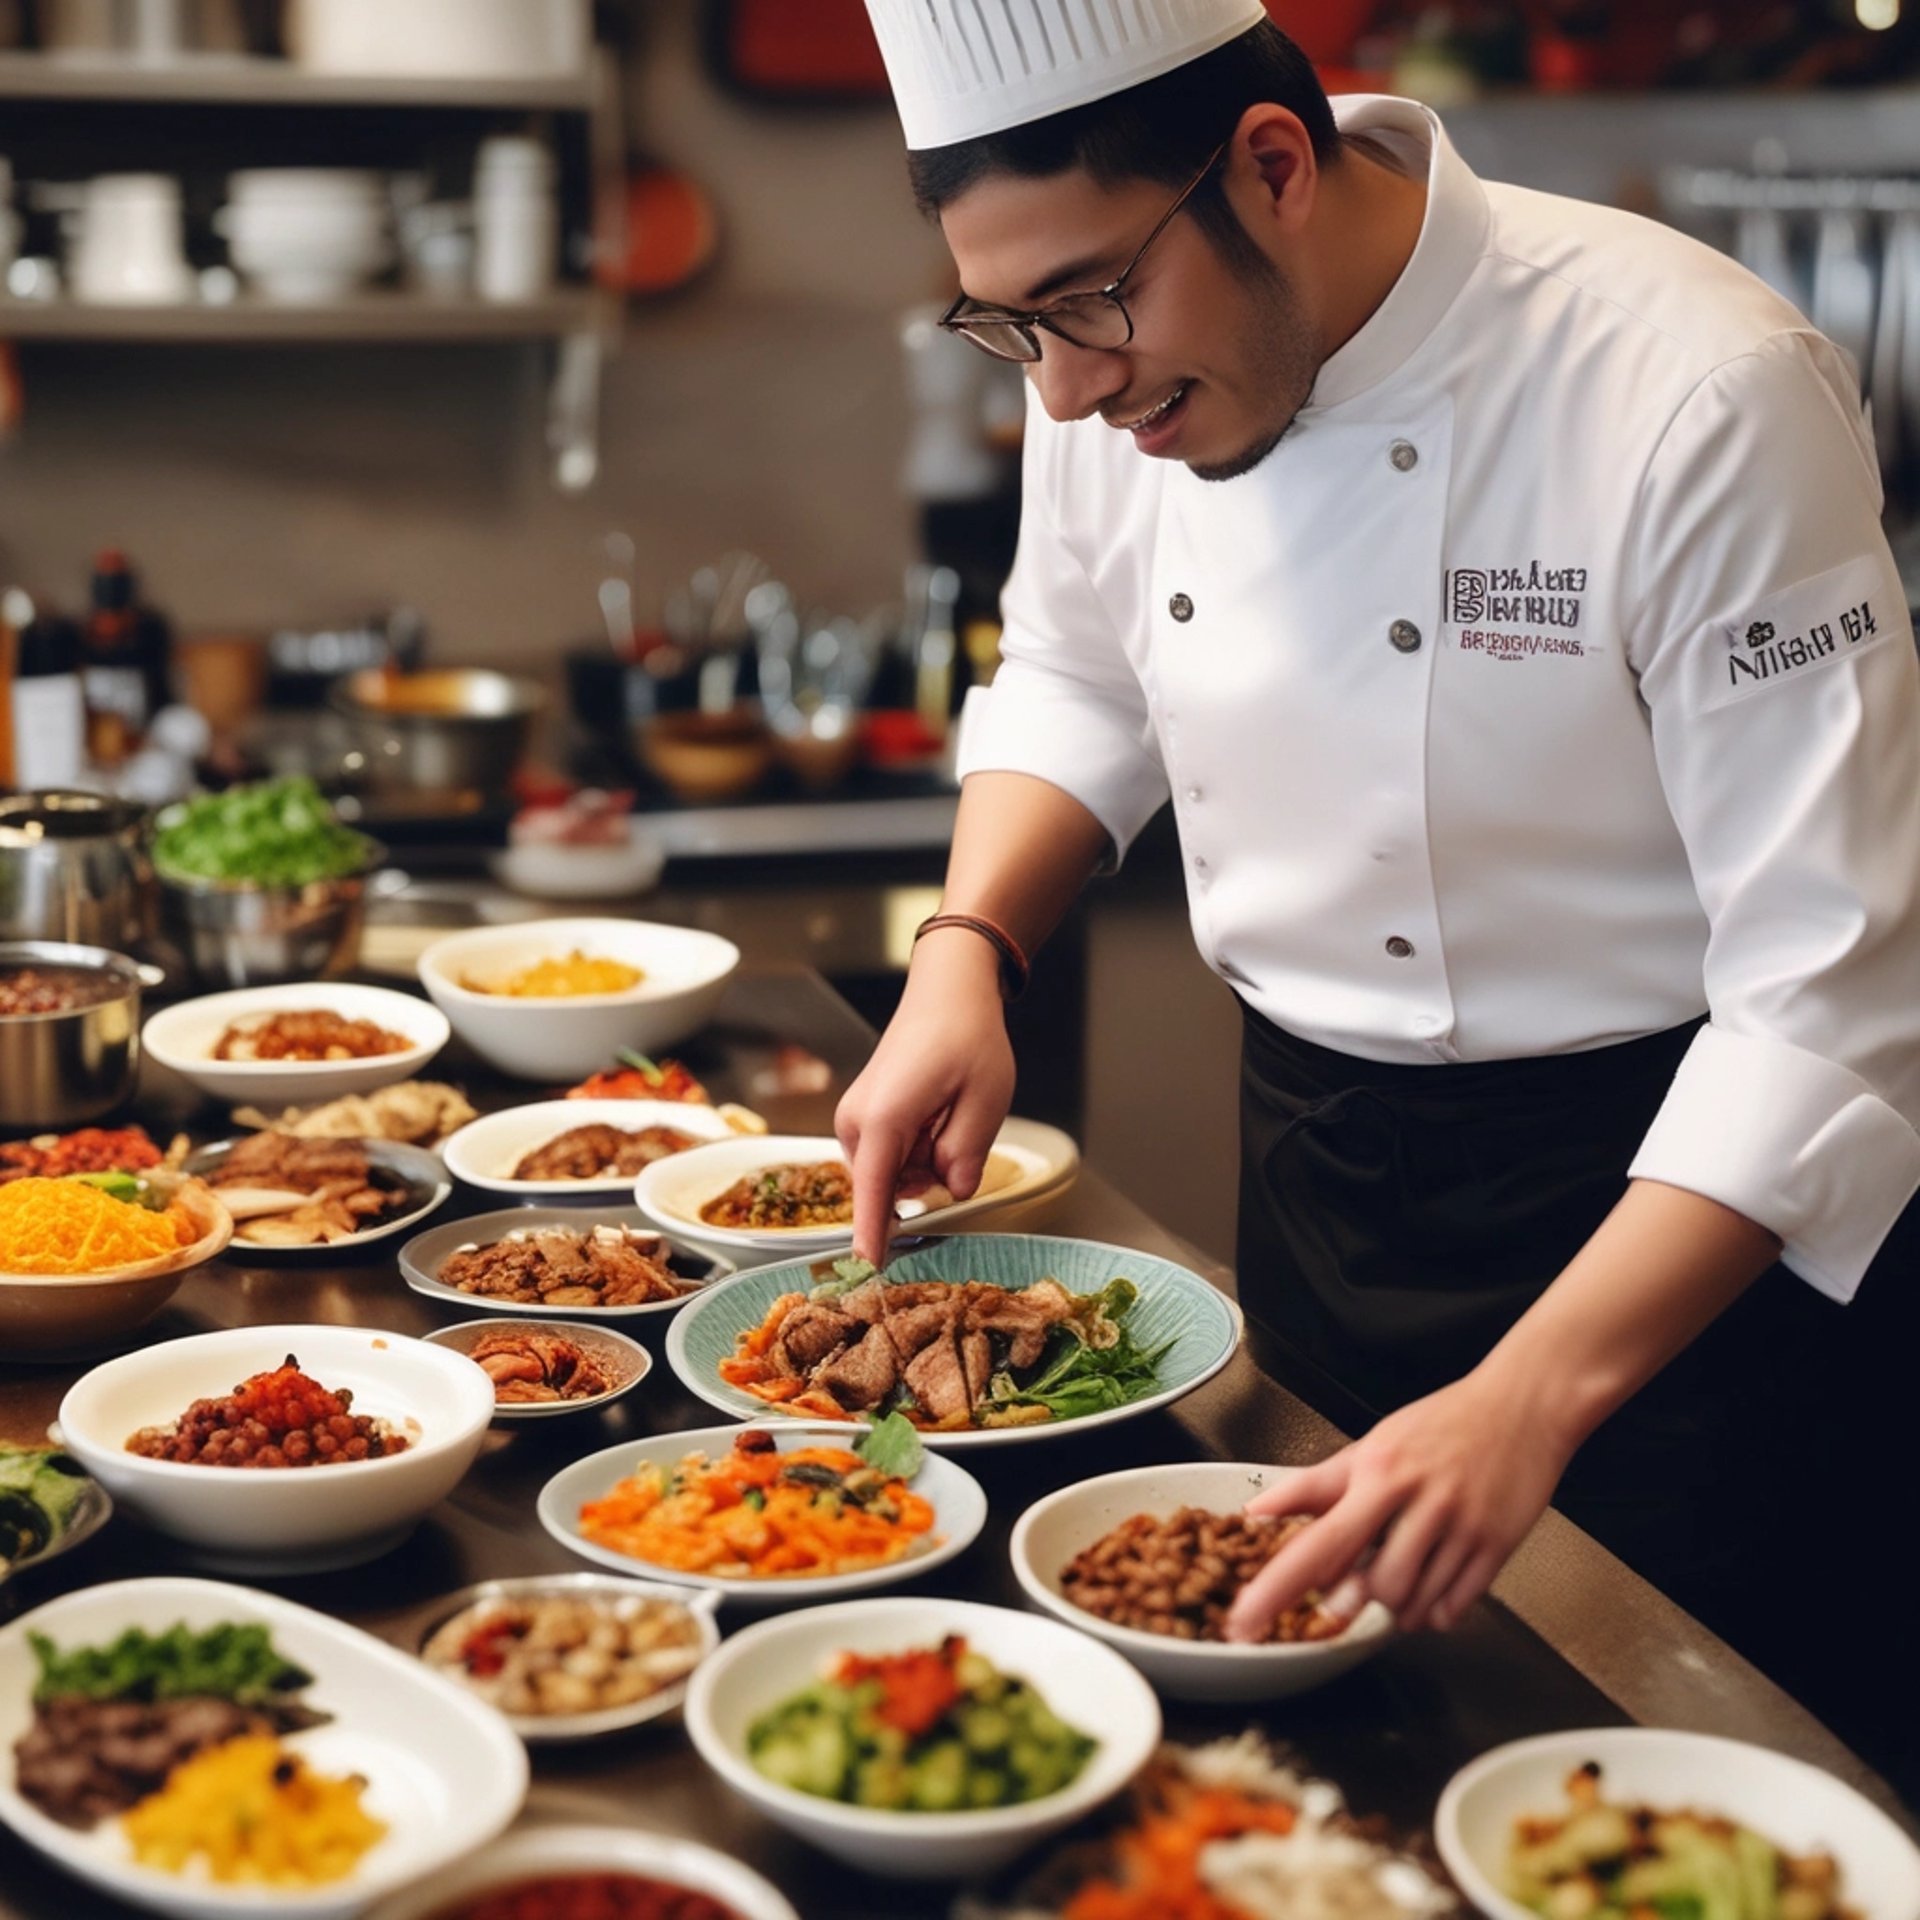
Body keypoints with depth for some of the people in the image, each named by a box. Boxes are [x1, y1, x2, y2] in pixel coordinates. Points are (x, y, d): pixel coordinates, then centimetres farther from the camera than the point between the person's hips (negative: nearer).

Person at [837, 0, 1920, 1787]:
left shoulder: (1704, 398, -28)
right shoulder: (1126, 370, -9)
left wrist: (1531, 1399, -33)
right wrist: (964, 949, -8)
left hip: (1665, 1203, -5)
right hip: (1316, 1154, 6)